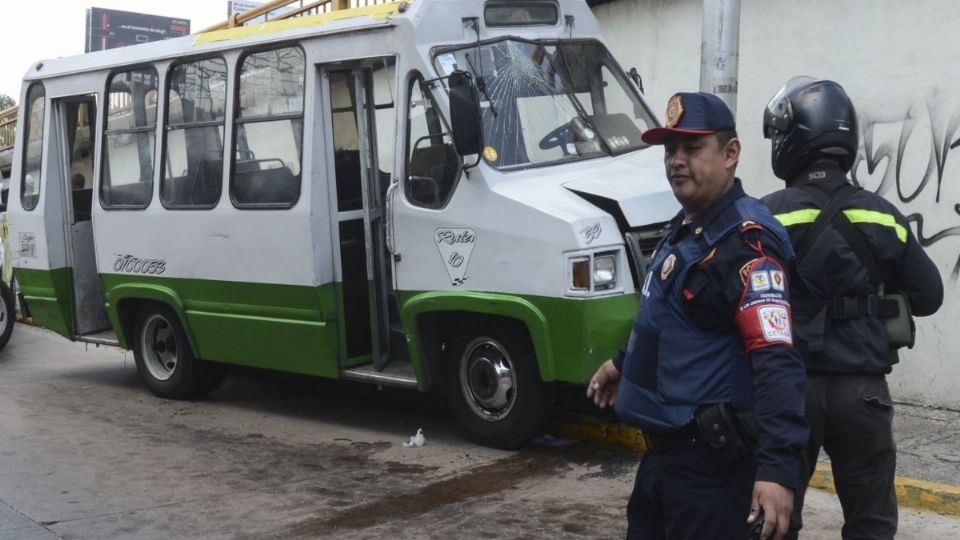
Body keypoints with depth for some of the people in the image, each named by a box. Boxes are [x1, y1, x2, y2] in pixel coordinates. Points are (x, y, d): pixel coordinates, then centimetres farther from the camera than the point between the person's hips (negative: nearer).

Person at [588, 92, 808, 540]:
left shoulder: (745, 241, -20)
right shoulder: (684, 228, 11)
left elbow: (776, 361, -29)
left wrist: (779, 464, -37)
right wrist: (623, 363, 37)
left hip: (712, 461, -10)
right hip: (663, 451, 10)